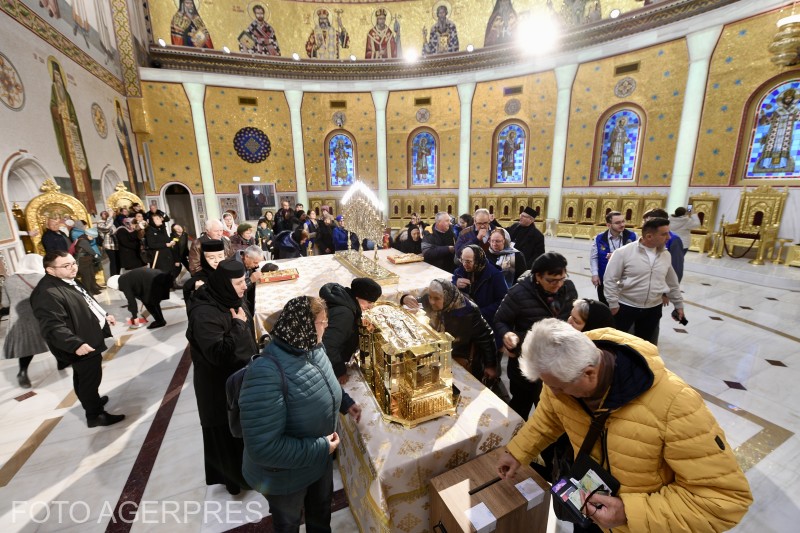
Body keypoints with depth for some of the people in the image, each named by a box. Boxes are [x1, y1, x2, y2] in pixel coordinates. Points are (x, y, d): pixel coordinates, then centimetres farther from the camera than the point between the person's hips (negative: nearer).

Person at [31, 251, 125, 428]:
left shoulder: (69, 282, 7)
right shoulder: (47, 293, -28)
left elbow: (87, 302, 23)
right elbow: (52, 327, -34)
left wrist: (104, 315, 25)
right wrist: (75, 344, -41)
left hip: (88, 340, 10)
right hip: (82, 347, -10)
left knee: (84, 378, 26)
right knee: (90, 379, 3)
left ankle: (92, 400, 44)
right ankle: (95, 415, 17)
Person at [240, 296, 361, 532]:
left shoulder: (312, 348, -13)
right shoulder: (266, 374, -38)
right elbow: (263, 447, -34)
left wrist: (345, 402, -5)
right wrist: (319, 449, -28)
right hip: (286, 473, -6)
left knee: (321, 507, 32)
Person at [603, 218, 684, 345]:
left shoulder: (665, 255, 3)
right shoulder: (623, 252, -16)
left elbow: (672, 282, 15)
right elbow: (610, 280, -14)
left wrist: (678, 304, 19)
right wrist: (613, 304, -13)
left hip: (653, 309, 5)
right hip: (625, 307, -5)